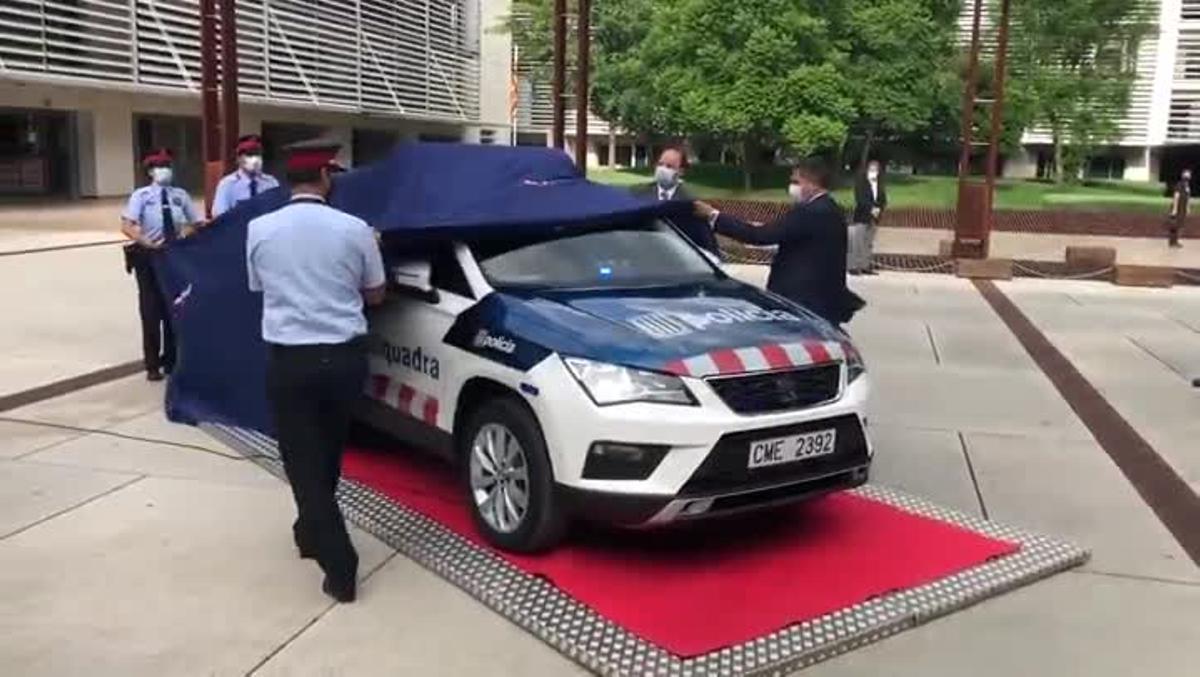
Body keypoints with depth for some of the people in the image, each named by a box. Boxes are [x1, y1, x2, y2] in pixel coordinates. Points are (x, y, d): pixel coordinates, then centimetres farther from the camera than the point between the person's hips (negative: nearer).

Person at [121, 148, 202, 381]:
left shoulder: (180, 195, 4)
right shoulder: (141, 195, -5)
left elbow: (195, 224, 11)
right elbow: (127, 226, -14)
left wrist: (187, 232, -10)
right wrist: (147, 243, -25)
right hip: (148, 256, -3)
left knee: (174, 309, 10)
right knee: (151, 310, 3)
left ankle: (171, 360, 25)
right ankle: (152, 364, 13)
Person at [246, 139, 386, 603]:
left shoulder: (259, 229, -3)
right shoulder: (354, 229, -5)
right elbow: (374, 295, 7)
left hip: (288, 359, -1)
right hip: (345, 356, 1)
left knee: (303, 462, 5)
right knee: (327, 453, 22)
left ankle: (339, 567, -1)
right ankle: (312, 532, 40)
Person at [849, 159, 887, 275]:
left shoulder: (880, 185, 10)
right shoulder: (861, 183, -5)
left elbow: (883, 201, 8)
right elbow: (860, 199, -14)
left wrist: (879, 210, -12)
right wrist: (871, 209, -23)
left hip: (874, 219, 5)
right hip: (861, 217, -5)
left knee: (869, 244, 8)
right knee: (857, 243, -7)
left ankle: (866, 266, 13)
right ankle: (854, 266, -4)